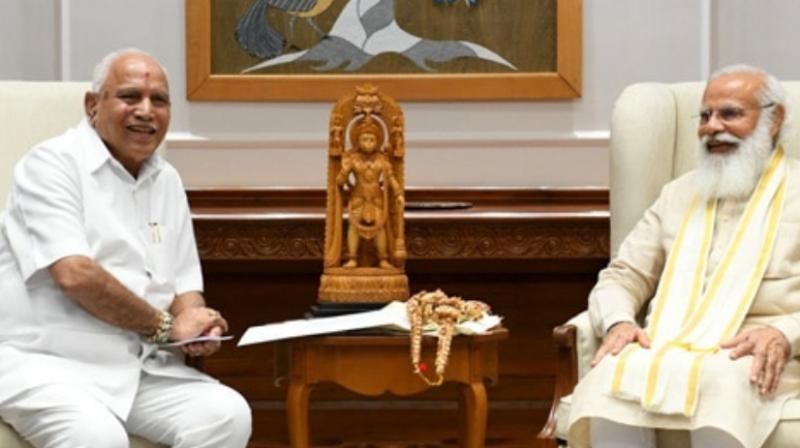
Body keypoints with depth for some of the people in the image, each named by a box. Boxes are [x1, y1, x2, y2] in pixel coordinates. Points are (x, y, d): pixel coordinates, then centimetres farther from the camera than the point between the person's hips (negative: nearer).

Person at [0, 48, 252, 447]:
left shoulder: (167, 180, 16)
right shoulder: (52, 164, -6)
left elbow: (184, 284, 18)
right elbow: (75, 274, -18)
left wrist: (196, 325, -6)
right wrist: (164, 325, -8)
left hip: (142, 367, 7)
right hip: (46, 362, -6)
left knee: (228, 415, -20)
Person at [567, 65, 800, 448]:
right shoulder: (679, 194, 26)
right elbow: (622, 276, 20)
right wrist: (618, 322, -4)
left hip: (756, 356, -3)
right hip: (668, 350, 4)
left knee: (719, 381, -39)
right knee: (611, 375, -31)